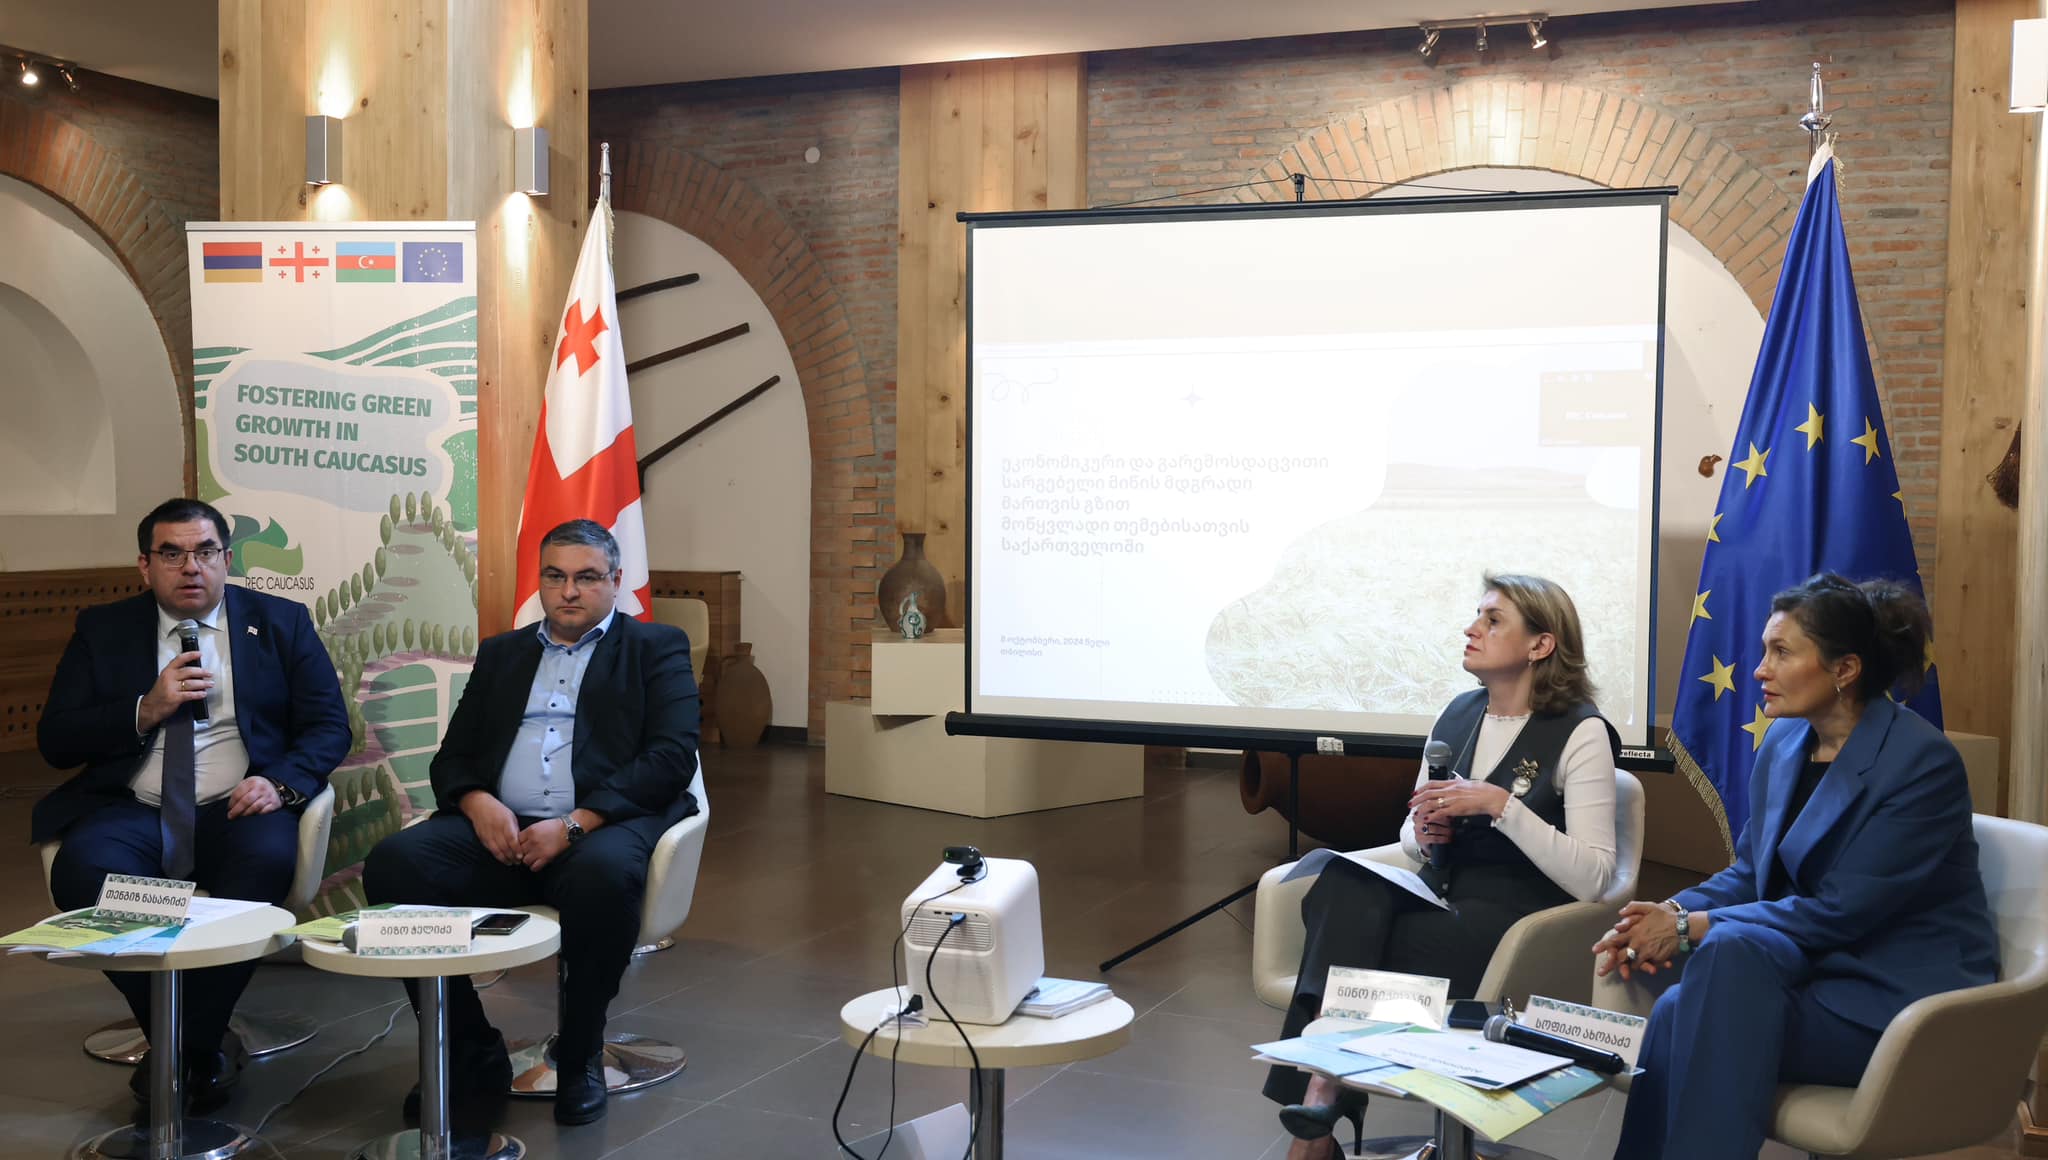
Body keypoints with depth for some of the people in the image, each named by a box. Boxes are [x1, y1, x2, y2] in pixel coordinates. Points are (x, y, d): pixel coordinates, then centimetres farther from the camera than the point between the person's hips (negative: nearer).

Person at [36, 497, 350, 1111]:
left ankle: (186, 1051, -16)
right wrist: (146, 709, -9)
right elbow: (54, 739, 7)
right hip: (132, 810, 1)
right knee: (83, 872, -31)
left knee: (268, 858, -35)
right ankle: (199, 1053, -13)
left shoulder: (281, 622, 11)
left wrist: (280, 782, -15)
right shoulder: (103, 630, 13)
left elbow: (329, 725, 5)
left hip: (236, 808, -1)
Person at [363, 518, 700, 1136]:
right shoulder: (501, 654, 24)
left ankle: (580, 1054, -12)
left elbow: (673, 755, -3)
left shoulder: (657, 647, 11)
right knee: (394, 864, -24)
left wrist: (575, 824, -16)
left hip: (603, 825, -4)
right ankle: (472, 1056, -11)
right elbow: (453, 755, 19)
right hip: (500, 828, 4)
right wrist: (478, 802, -7)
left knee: (604, 875, -38)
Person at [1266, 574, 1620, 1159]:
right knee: (1343, 882, -29)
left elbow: (1592, 878, -15)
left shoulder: (1580, 731, -7)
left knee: (1346, 938, -29)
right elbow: (1412, 834, 21)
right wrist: (1423, 836, -4)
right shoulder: (1458, 715, 12)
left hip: (1520, 919, -5)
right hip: (1442, 901, 6)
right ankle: (1320, 1106, -32)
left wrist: (1500, 804, -22)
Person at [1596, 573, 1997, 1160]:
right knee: (1679, 1011, -24)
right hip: (1811, 968, 6)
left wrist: (1693, 927, -19)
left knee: (1729, 950, -30)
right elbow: (1749, 872, 12)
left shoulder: (1922, 762, -16)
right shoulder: (1784, 742, 7)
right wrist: (1672, 913, -8)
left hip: (1899, 997, -6)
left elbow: (1839, 911, -19)